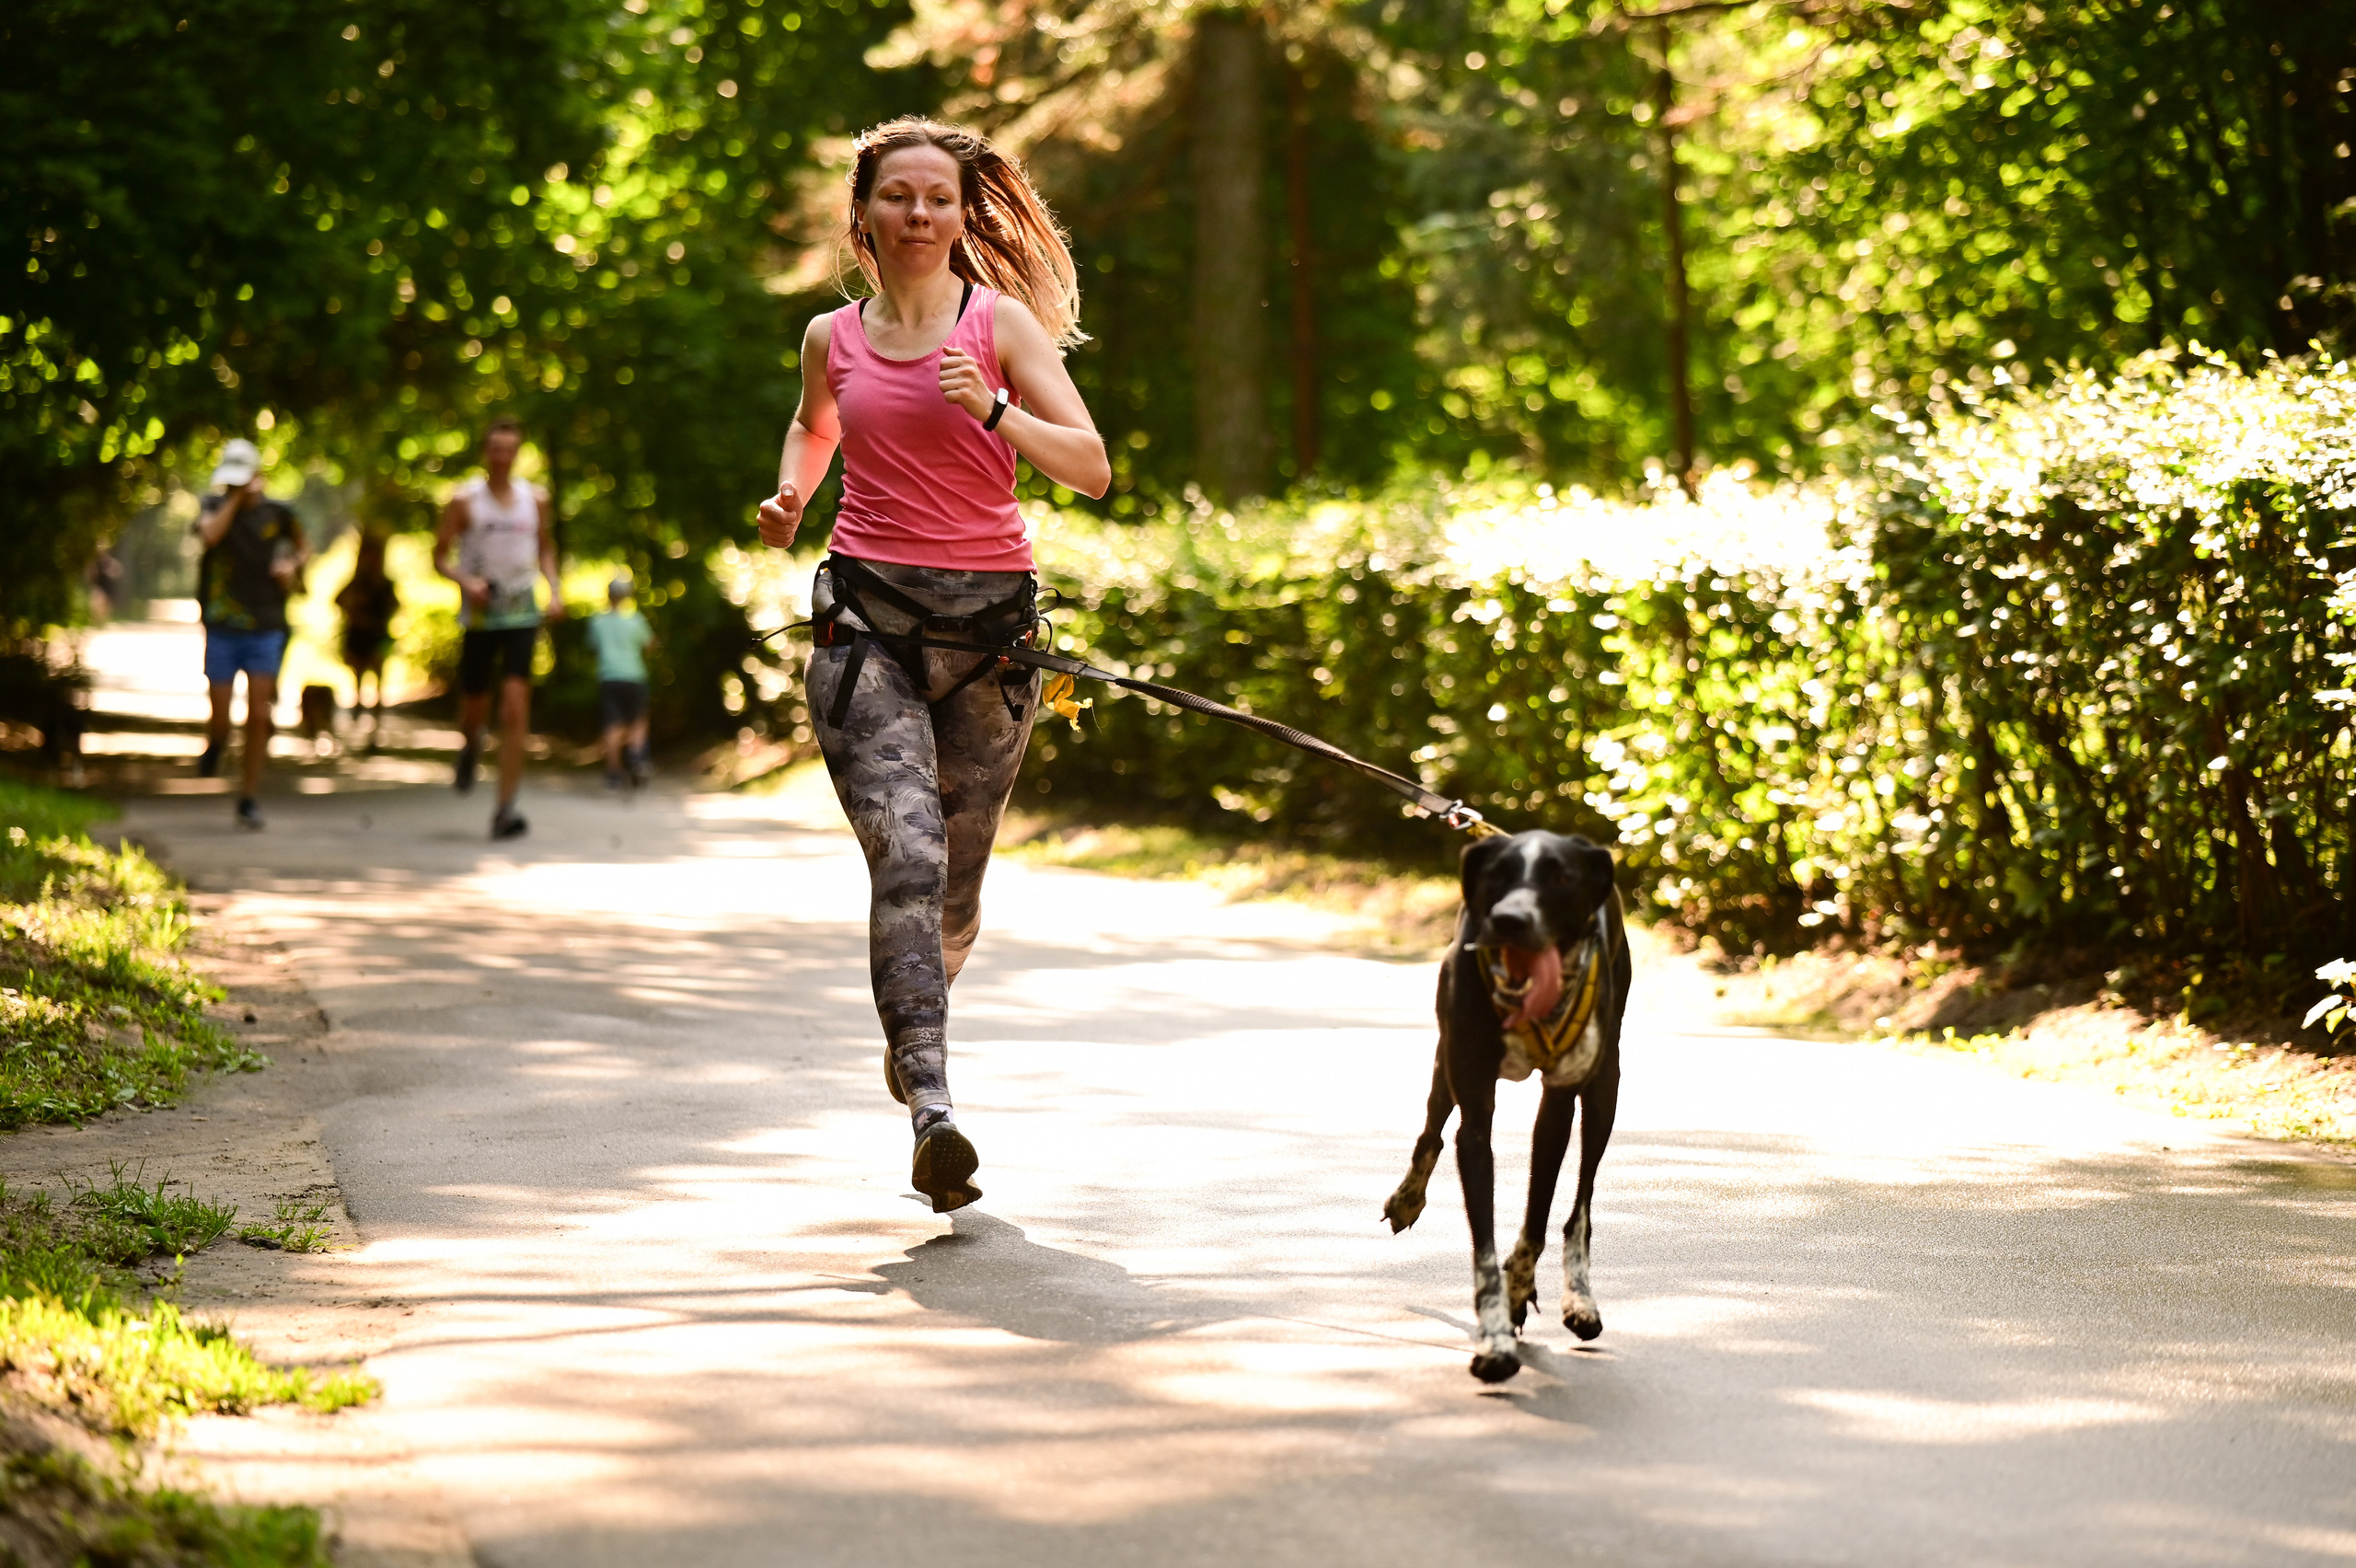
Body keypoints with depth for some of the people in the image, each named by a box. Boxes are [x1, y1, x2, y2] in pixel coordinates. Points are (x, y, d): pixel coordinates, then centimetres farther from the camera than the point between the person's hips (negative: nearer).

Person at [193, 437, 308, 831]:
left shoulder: (277, 513, 3)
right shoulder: (216, 505, 1)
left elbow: (302, 547, 20)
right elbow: (210, 533, -22)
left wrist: (292, 565, -1)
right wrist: (234, 498, -15)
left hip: (266, 628, 0)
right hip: (222, 629, 0)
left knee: (259, 717, -5)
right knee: (220, 719, -1)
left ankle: (249, 799, 5)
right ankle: (215, 744, 36)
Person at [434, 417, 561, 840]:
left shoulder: (535, 499, 8)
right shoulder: (465, 500, -1)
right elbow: (440, 558, 1)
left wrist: (555, 590, 7)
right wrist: (465, 582, -18)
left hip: (523, 616, 1)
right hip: (480, 616, -1)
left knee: (515, 709, -12)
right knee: (474, 706, 6)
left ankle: (506, 808, -13)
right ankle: (470, 745, 46)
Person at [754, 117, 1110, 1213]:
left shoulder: (1002, 323, 2)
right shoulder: (834, 339, 9)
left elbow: (1091, 467, -5)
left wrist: (993, 412, -20)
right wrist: (791, 492, 11)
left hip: (988, 621, 0)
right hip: (866, 618, 0)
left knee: (955, 884, 10)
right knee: (907, 853, -20)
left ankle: (908, 1029, 42)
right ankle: (933, 1111, -28)